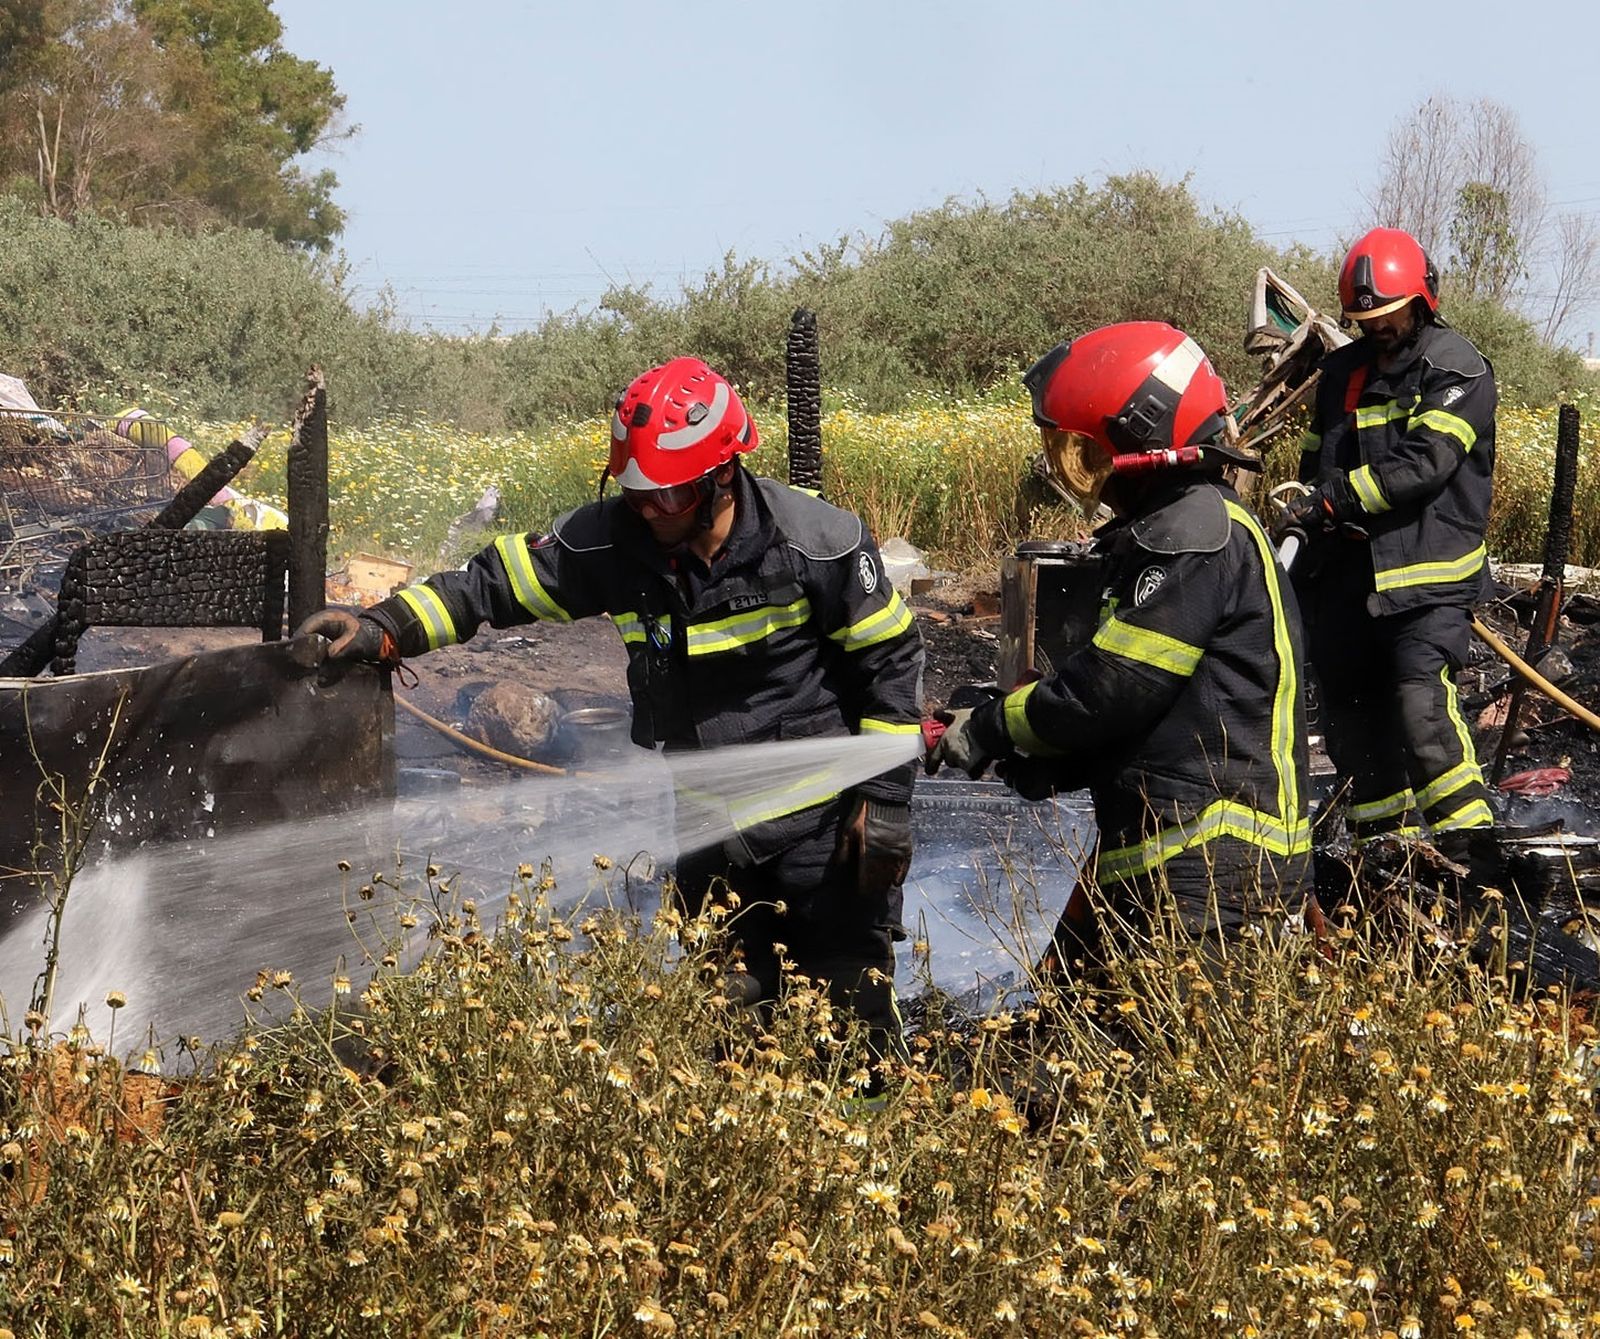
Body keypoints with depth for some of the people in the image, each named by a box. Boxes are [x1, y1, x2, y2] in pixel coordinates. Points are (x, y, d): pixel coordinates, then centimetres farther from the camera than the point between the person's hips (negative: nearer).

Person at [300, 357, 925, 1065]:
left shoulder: (815, 542, -16)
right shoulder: (611, 541, -8)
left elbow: (888, 657, -6)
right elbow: (494, 583, -2)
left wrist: (887, 796, -9)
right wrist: (382, 628, -16)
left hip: (820, 821, -4)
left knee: (853, 1006, 1)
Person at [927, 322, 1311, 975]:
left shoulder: (1198, 535, -14)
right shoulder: (1161, 533, 19)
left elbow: (1111, 688, -17)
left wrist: (991, 729, -3)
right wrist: (1025, 756, 7)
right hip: (1144, 852, 11)